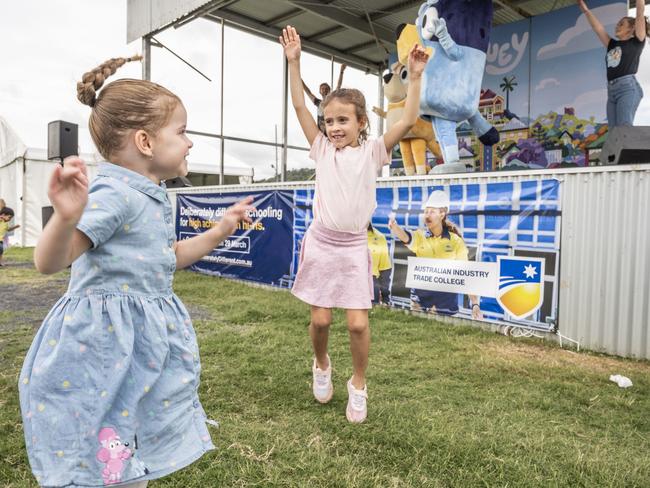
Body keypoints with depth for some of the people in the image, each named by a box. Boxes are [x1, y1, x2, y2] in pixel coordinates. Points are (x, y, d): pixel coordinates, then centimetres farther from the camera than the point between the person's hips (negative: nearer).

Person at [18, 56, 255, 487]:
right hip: (105, 343, -9)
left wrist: (220, 230, 19)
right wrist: (66, 217, -47)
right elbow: (49, 262, -27)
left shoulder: (154, 198, 9)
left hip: (144, 340, 9)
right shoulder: (113, 193, -21)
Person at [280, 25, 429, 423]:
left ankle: (358, 384, 21)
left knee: (358, 324, -4)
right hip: (320, 243, 1)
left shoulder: (372, 152, 1)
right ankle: (322, 366, 36)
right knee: (320, 319, 4)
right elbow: (300, 107, -1)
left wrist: (415, 77, -14)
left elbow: (408, 122, -10)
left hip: (354, 248, -1)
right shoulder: (323, 149, 4)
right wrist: (294, 62, -5)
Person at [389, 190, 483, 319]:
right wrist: (394, 226, -46)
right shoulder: (420, 236, 0)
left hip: (447, 299, -1)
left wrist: (475, 304, -9)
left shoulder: (456, 241, -2)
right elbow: (406, 237, -23)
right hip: (420, 297, 1)